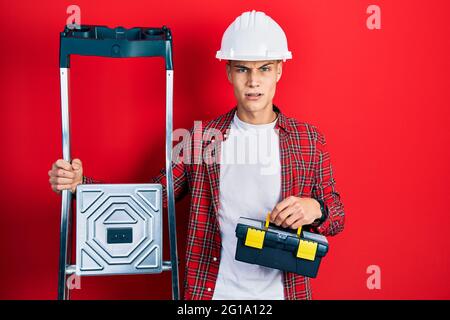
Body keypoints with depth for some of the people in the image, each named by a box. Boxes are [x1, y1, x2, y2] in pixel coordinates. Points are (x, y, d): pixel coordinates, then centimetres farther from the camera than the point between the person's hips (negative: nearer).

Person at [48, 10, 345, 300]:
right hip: (212, 290, 0)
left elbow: (337, 215, 3)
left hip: (283, 290, 0)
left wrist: (315, 209, -20)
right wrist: (81, 185, -16)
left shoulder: (309, 138, -3)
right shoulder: (202, 137, -2)